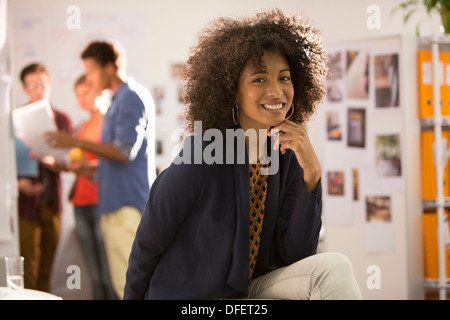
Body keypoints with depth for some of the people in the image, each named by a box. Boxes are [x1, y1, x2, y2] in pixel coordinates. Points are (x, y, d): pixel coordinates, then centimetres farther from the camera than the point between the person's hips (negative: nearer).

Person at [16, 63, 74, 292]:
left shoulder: (62, 120, 10)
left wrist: (56, 163, -13)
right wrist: (18, 183, -20)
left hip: (53, 203, 4)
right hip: (27, 202, -4)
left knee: (46, 271, 8)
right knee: (28, 272, -6)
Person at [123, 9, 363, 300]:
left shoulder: (288, 157, -3)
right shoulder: (201, 158, -20)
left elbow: (296, 256, -8)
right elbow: (148, 244, -8)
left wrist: (311, 173, -18)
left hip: (252, 289, 6)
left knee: (334, 268, -20)